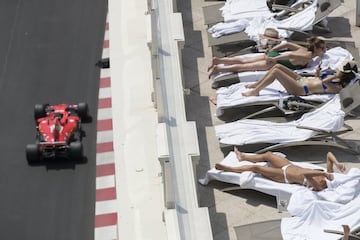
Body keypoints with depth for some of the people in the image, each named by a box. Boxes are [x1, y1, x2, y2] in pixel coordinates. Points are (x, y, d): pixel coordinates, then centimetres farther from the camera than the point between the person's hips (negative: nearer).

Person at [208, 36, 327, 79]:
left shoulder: (304, 49, 13)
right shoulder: (308, 57, -13)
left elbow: (286, 44, 18)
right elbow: (290, 55, -28)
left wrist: (272, 50, 23)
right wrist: (274, 58, -27)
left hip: (272, 54, 8)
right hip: (274, 61, -8)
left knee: (243, 61, 8)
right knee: (244, 67, -8)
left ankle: (217, 60, 6)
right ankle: (218, 68, -10)